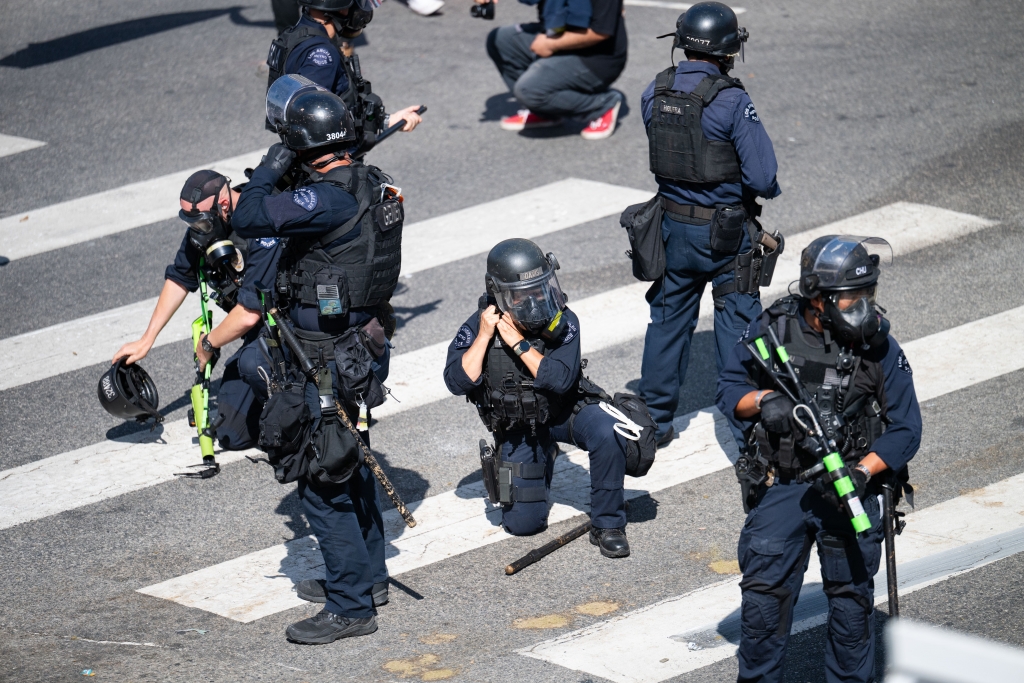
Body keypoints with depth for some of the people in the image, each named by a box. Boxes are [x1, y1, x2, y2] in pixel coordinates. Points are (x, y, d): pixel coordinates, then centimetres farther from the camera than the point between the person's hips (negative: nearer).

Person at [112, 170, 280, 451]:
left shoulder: (262, 232, -30)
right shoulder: (205, 225, -4)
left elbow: (248, 315, -29)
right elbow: (179, 279, 12)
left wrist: (208, 344, -12)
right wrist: (146, 341, 14)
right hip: (257, 332, 7)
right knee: (232, 434, -2)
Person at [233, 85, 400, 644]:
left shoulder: (330, 199, -24)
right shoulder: (373, 184, 5)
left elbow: (249, 220, -30)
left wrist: (269, 169, -15)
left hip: (328, 361, -10)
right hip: (358, 343, 10)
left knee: (322, 481, -3)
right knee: (349, 464, 23)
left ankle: (350, 607, 1)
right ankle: (367, 577, 36)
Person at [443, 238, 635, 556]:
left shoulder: (562, 322, -19)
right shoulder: (478, 326, -15)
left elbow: (561, 380, -29)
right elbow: (458, 383, -24)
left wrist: (519, 343, -32)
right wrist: (484, 336, -29)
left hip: (563, 412, -1)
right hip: (517, 428, 1)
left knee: (608, 433, -34)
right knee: (523, 523, -6)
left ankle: (608, 524, -15)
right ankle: (542, 461, 29)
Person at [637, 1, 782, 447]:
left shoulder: (654, 94, -3)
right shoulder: (730, 101, -21)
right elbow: (762, 176, -20)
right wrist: (768, 189, 2)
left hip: (673, 225, 5)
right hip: (725, 233, -5)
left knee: (669, 319, 16)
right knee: (737, 325, 6)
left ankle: (655, 420, 23)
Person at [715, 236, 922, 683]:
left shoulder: (880, 348, -5)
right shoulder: (771, 332, -3)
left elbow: (905, 430, -3)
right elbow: (728, 389, 8)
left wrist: (861, 472, -17)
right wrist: (763, 400, -14)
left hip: (849, 491, 0)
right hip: (781, 488, 0)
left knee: (852, 600, 4)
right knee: (764, 594, -3)